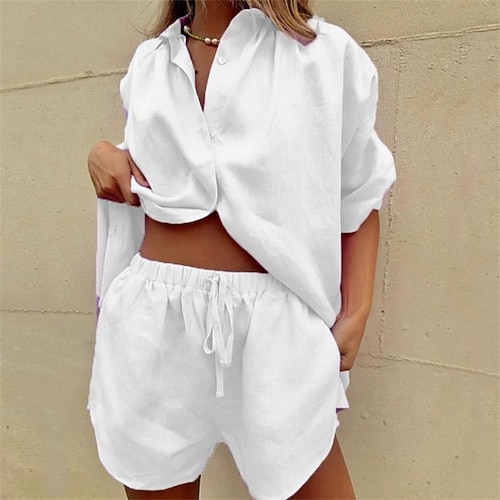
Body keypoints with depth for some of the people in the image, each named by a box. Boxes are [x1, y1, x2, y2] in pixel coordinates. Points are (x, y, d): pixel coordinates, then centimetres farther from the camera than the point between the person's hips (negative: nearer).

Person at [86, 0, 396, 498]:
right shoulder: (148, 62, 14)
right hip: (153, 317, 4)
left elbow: (360, 194, 3)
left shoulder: (326, 53, 3)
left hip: (271, 319, -3)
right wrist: (102, 153, 7)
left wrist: (356, 312, -5)